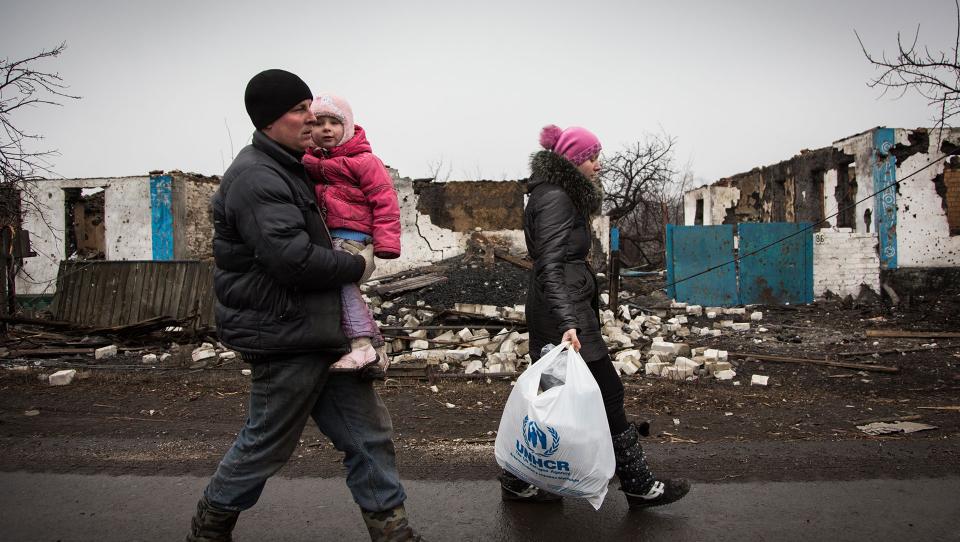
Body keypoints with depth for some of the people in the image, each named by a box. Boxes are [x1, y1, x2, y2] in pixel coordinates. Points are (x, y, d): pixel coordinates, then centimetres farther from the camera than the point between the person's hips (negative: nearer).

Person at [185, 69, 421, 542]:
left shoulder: (292, 169, 16)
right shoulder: (256, 179, -17)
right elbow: (293, 259, -26)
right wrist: (358, 266, -12)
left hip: (322, 331, 9)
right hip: (284, 336, -9)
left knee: (368, 434, 10)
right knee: (267, 443, 9)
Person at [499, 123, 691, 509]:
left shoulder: (558, 197, 18)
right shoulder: (556, 199, -14)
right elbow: (551, 266, -24)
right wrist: (567, 324, -34)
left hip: (561, 313, 10)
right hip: (566, 312, -10)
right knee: (608, 394, 0)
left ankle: (518, 481, 22)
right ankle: (639, 486, 14)